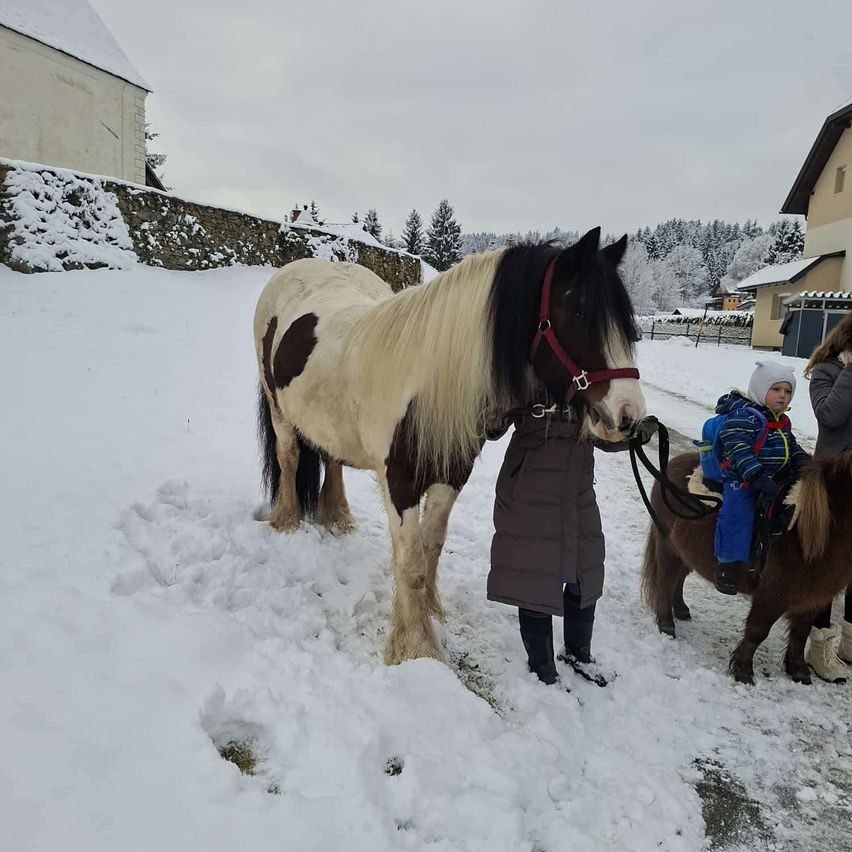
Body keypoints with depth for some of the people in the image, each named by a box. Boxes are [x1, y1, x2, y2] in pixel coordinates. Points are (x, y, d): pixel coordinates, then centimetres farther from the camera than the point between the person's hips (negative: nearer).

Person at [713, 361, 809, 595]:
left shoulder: (782, 421, 15)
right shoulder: (742, 416, -15)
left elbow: (791, 444, 27)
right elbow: (739, 451, -23)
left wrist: (800, 460, 3)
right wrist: (759, 478, -31)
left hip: (777, 477, 9)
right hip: (742, 479, -9)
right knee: (738, 514, -22)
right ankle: (727, 564, -19)